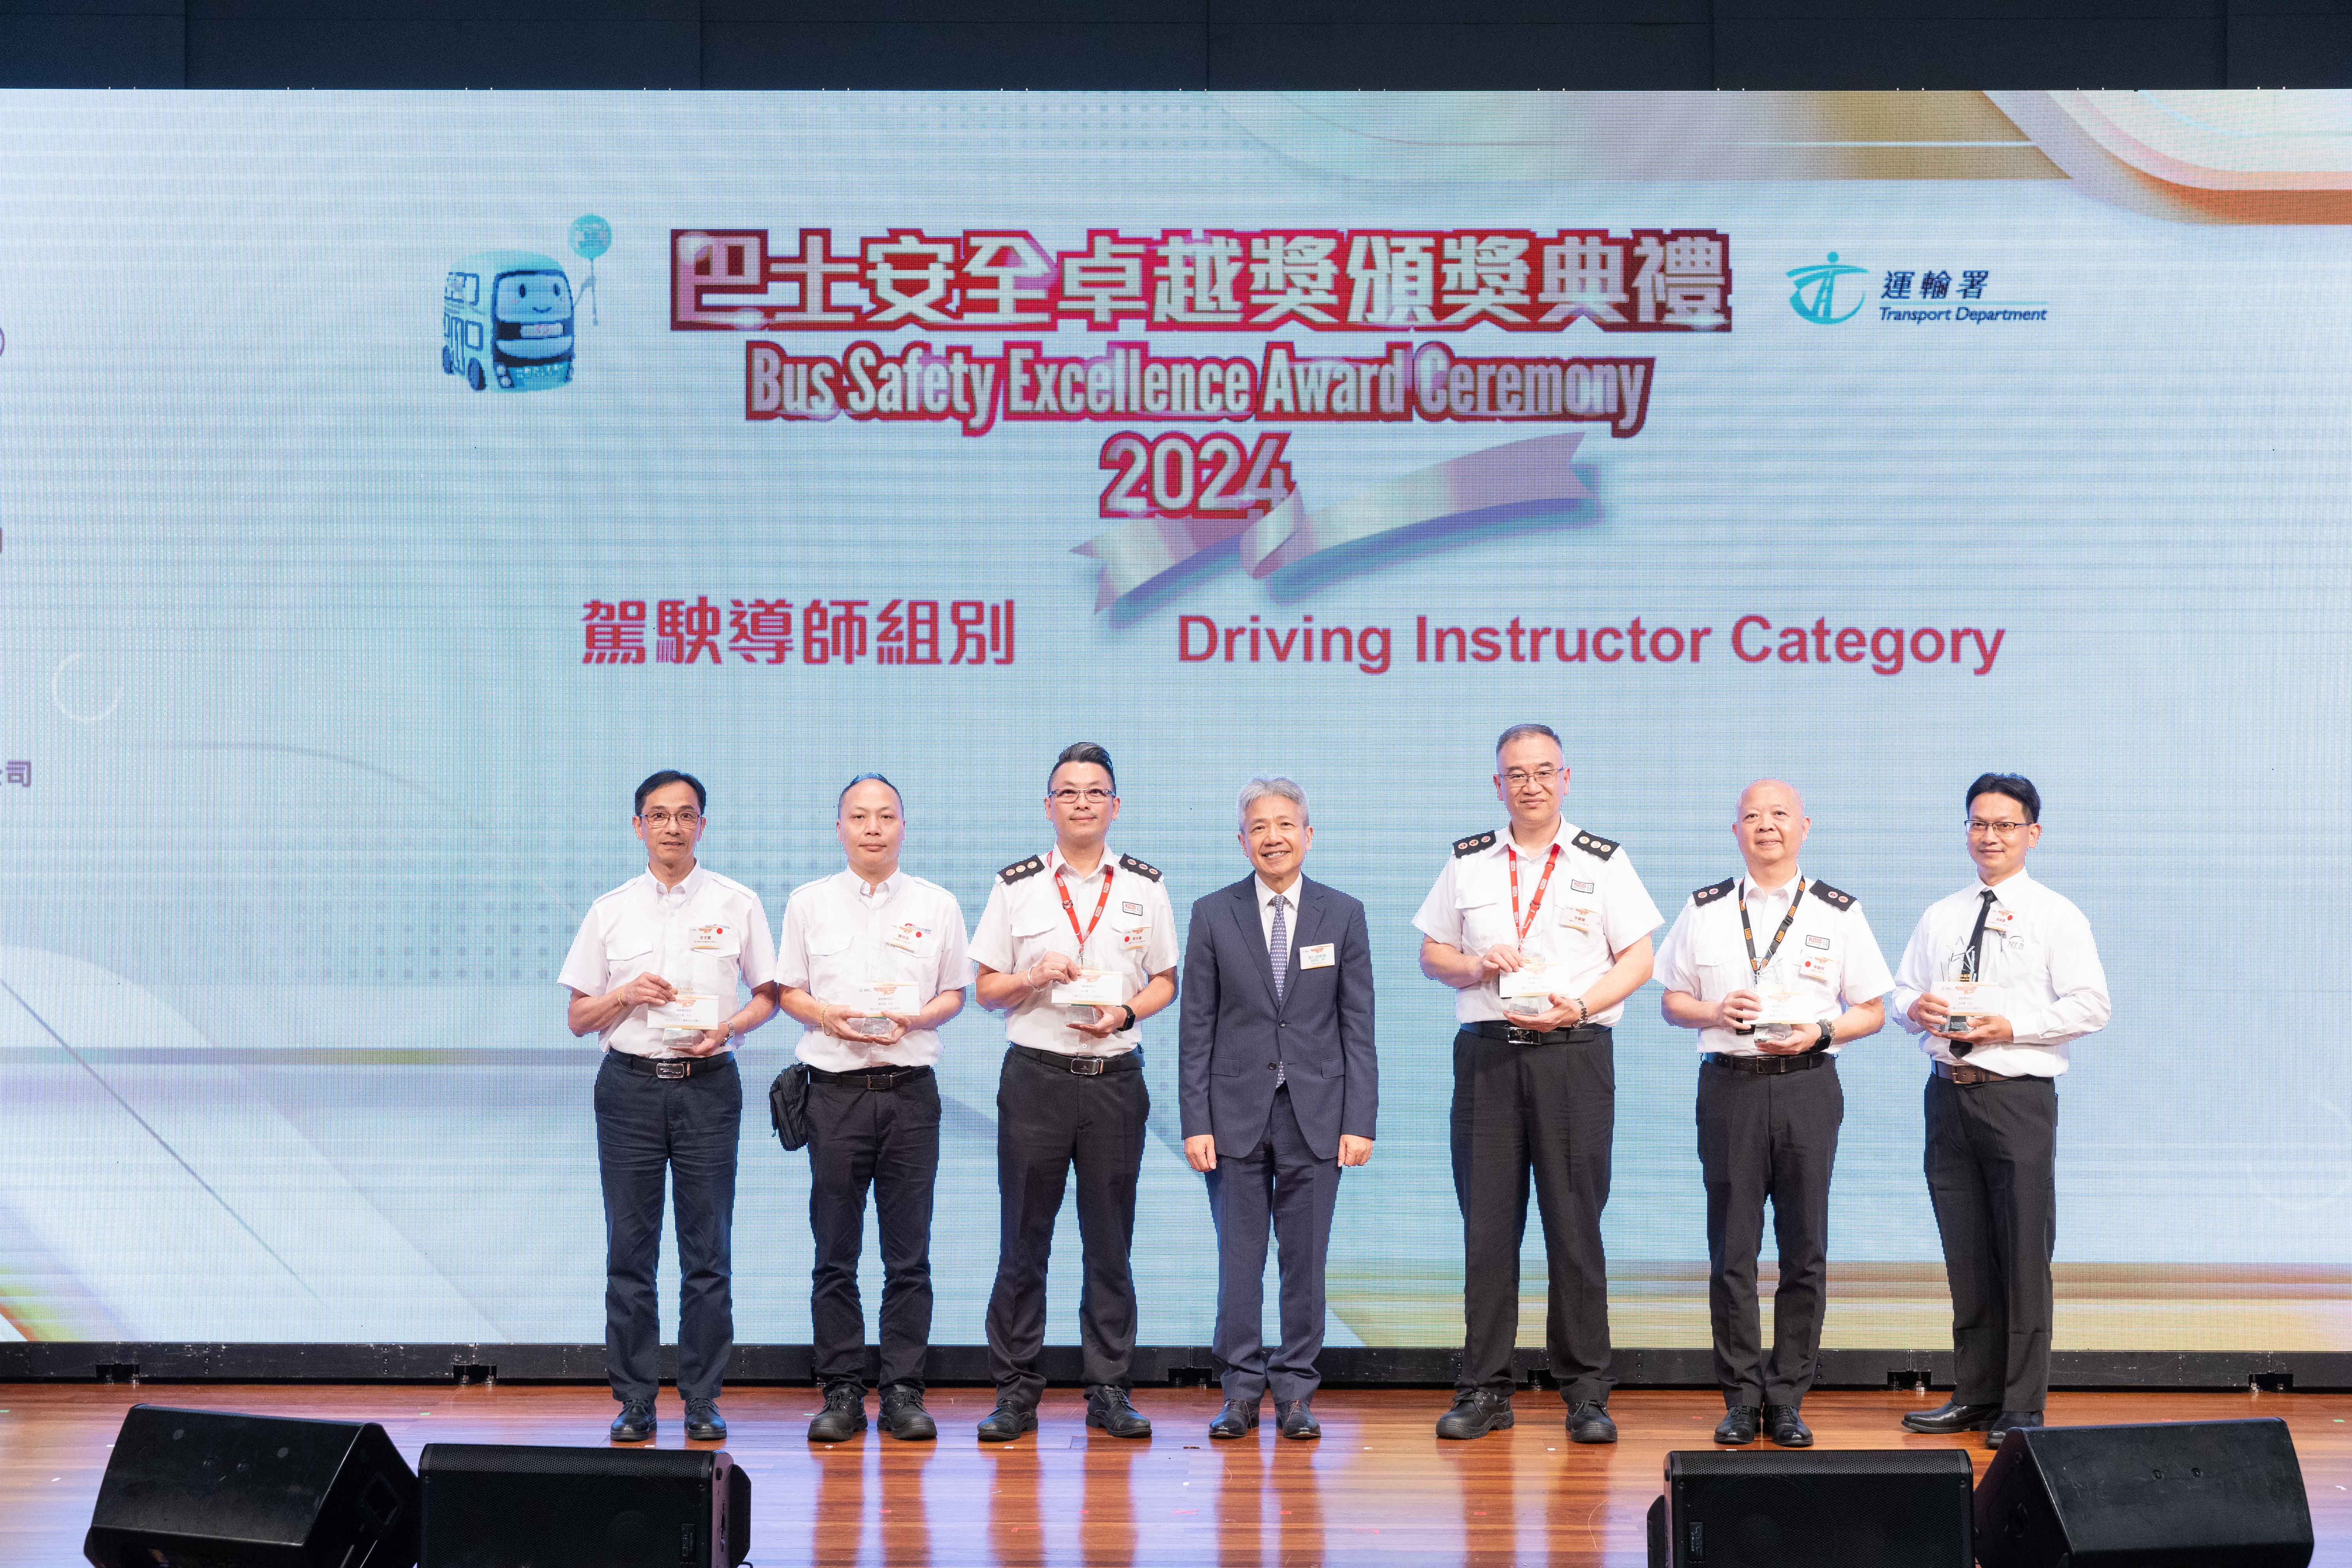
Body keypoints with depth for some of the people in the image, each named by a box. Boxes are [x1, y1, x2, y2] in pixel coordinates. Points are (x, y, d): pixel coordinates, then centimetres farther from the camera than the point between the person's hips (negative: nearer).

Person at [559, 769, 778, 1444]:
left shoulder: (737, 904, 5)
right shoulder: (610, 911, 8)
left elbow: (768, 995, 10)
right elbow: (578, 1019, 10)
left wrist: (726, 1028, -9)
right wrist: (626, 996, -9)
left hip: (709, 1084, -1)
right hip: (630, 1084, 1)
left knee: (707, 1250, 0)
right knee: (630, 1249, 2)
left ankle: (703, 1400, 9)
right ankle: (634, 1401, 10)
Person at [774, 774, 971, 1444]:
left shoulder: (937, 905, 8)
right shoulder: (809, 903, 9)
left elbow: (954, 993, 11)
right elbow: (788, 990, 11)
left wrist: (912, 1019, -9)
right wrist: (826, 1015, -9)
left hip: (910, 1090, 0)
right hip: (835, 1089, 0)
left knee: (909, 1254, 2)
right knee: (835, 1253, 3)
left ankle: (904, 1392, 9)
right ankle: (841, 1393, 11)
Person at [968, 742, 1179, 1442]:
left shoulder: (1144, 887, 8)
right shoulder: (1016, 886, 5)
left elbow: (1165, 983, 12)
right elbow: (987, 990, 7)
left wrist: (1126, 1012, -8)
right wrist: (1037, 978, -12)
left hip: (1115, 1077, 1)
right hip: (1036, 1075, -1)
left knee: (1110, 1241, 5)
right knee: (1023, 1240, 2)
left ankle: (1109, 1390, 14)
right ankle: (1015, 1393, 10)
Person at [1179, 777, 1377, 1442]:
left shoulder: (1343, 914, 3)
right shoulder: (1213, 915, 2)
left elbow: (1358, 1027, 3)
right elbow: (1196, 1028, 2)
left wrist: (1360, 1121, -4)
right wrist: (1196, 1123, -4)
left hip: (1315, 1113, 0)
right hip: (1237, 1110, 0)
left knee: (1306, 1258, 5)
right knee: (1239, 1258, 4)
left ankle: (1296, 1392, 16)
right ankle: (1242, 1390, 14)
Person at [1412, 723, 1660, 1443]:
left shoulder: (1603, 862, 6)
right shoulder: (1467, 862, 12)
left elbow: (1638, 959, 3)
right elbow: (1431, 954, 15)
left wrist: (1577, 1007, -12)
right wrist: (1476, 965, -6)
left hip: (1574, 1054, -2)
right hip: (1486, 1054, 2)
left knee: (1575, 1225, -1)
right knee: (1487, 1225, 3)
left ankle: (1586, 1393, 9)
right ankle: (1484, 1389, 11)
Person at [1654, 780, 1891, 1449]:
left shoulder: (1838, 913, 7)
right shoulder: (1705, 910, 9)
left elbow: (1872, 1011, 8)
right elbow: (1672, 1001, 12)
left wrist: (1820, 1032, -10)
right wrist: (1714, 1012, -8)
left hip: (1807, 1086, 0)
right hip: (1729, 1085, 0)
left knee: (1804, 1249, 2)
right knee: (1731, 1249, 1)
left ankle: (1788, 1399, 12)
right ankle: (1741, 1399, 10)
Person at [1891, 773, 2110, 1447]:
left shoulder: (2056, 917, 1)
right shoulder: (1940, 917, 16)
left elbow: (2090, 1006, -7)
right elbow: (1901, 991, 18)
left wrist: (2012, 1026, -17)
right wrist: (1916, 1007, -5)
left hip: (2018, 1096, -5)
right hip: (1948, 1094, 5)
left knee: (2023, 1252, -2)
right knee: (1966, 1253, 10)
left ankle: (2022, 1407, 6)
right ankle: (1974, 1396, 20)